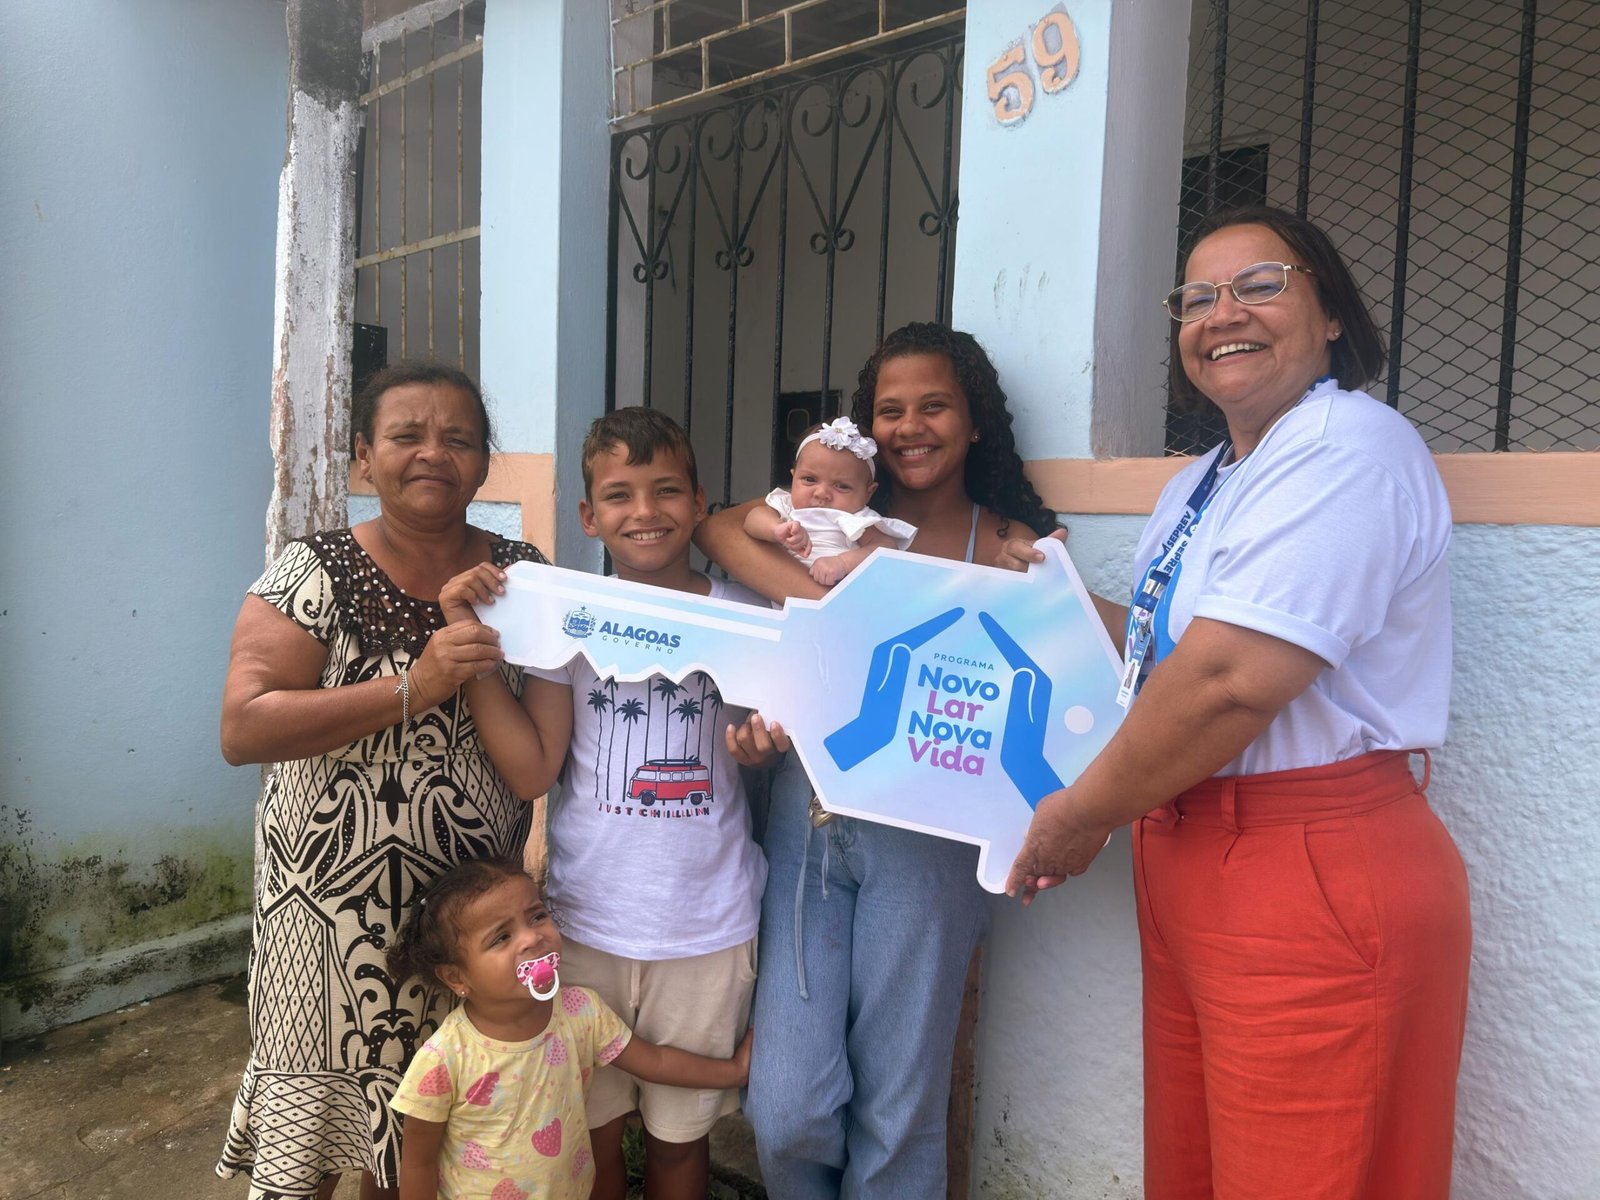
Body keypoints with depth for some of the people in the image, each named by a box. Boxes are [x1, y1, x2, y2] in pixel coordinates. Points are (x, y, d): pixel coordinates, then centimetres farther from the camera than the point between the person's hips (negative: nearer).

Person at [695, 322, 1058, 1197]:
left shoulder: (1012, 549, 3)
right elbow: (719, 527, -9)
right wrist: (828, 599, -22)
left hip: (926, 832, -1)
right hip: (810, 816, 2)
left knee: (898, 1104, 10)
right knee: (787, 1109, 4)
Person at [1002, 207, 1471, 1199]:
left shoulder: (1351, 448, -15)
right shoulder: (1201, 485, 14)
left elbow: (1234, 680, -25)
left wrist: (1083, 814, -13)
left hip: (1316, 877, -9)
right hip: (1189, 861, 9)